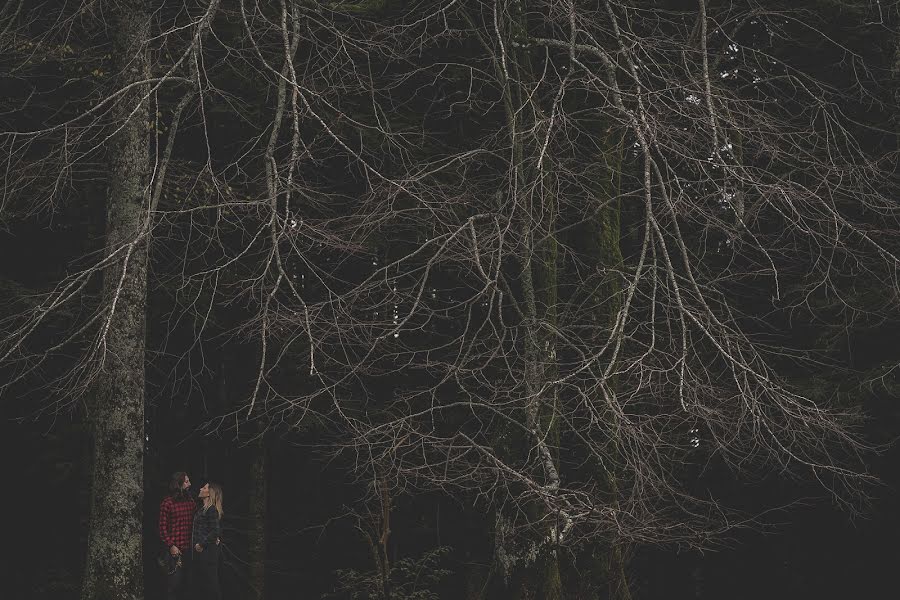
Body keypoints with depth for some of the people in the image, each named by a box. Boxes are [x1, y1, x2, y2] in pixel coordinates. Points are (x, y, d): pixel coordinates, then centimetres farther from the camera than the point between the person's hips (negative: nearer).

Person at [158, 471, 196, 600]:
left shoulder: (191, 501, 10)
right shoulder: (167, 502, -6)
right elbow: (162, 527, -7)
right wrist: (171, 546, -14)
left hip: (189, 549, 5)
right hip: (175, 549, -5)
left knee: (185, 581, 11)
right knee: (174, 581, -4)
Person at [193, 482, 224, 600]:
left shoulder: (212, 510, -16)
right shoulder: (202, 509, 14)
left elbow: (216, 531, -22)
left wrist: (202, 544, -18)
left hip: (207, 551, -10)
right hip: (200, 552, 10)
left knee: (210, 583, -4)